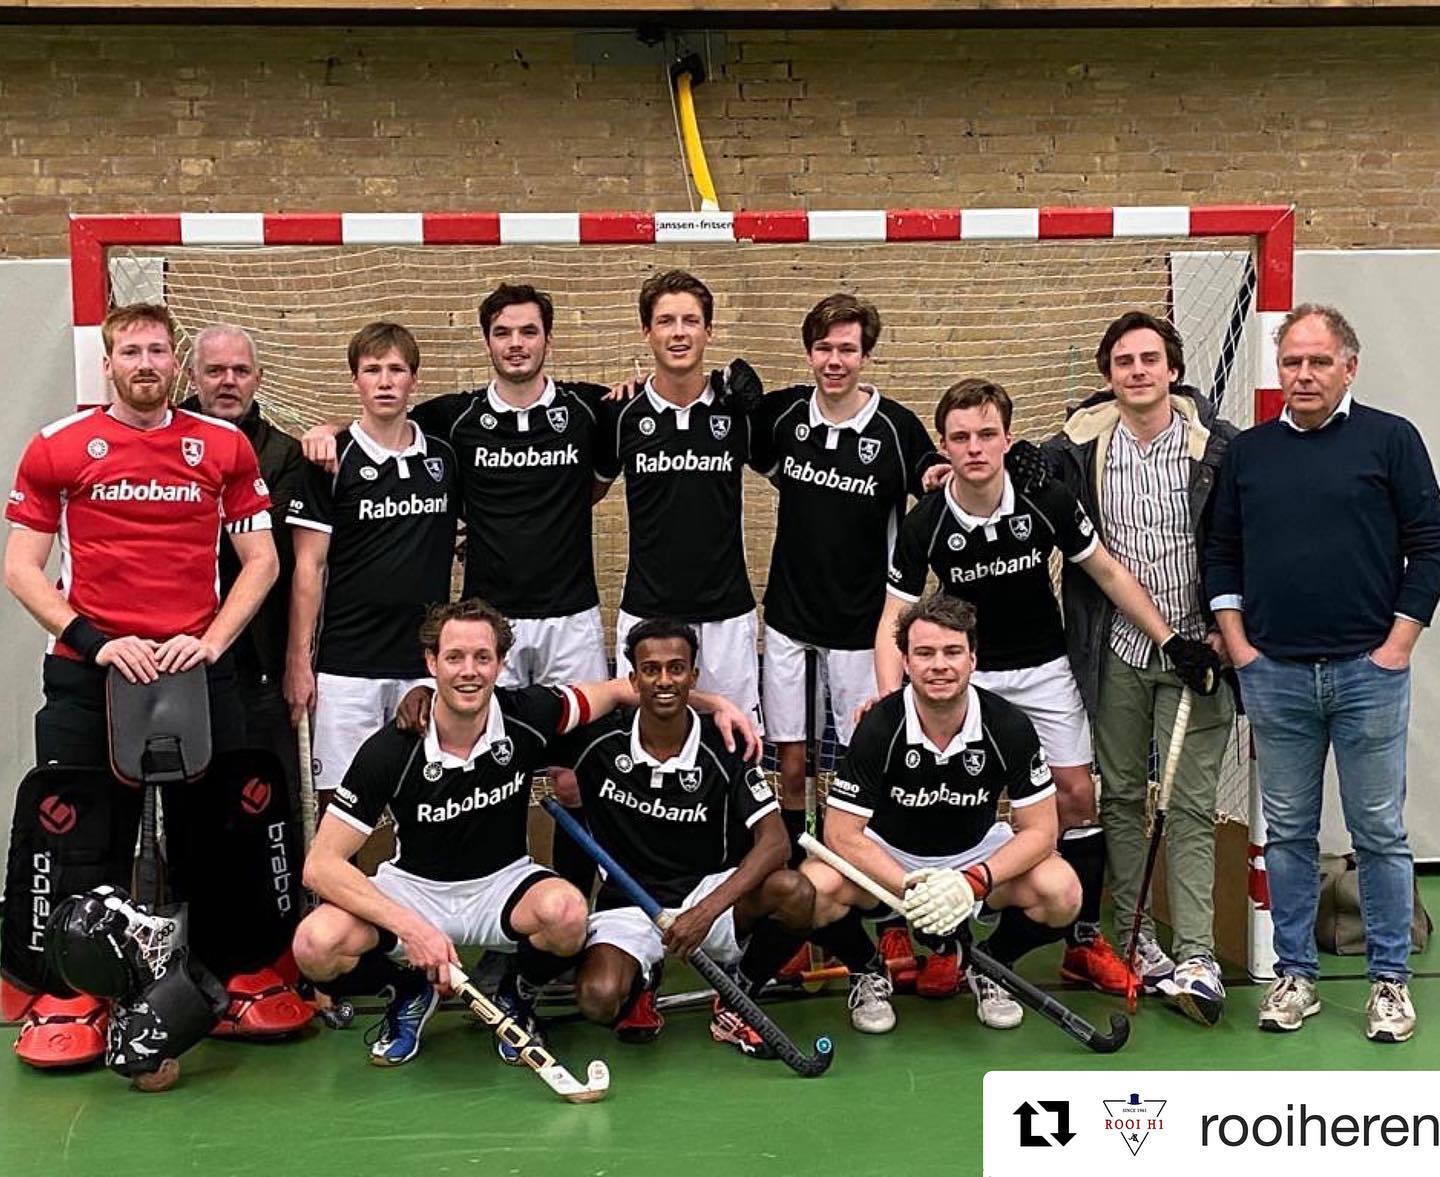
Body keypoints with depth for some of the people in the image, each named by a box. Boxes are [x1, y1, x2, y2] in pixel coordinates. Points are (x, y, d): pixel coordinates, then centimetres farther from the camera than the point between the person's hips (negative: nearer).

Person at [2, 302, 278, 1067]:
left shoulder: (225, 447, 6)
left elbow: (260, 559, 7)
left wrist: (211, 640, -7)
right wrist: (93, 640, -11)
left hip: (200, 670, 1)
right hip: (88, 675, -1)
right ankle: (67, 992, 12)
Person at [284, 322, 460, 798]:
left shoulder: (444, 457, 9)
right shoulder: (331, 460, -2)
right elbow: (308, 567, -3)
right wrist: (298, 659, -7)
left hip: (425, 660, 3)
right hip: (347, 664, -3)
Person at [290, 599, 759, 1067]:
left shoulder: (527, 716, -15)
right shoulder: (390, 751, -20)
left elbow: (618, 690, 4)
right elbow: (321, 866, -21)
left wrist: (714, 703, -7)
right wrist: (410, 927, -33)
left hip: (502, 882, 1)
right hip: (412, 888, -1)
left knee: (565, 911, -34)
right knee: (316, 945, -29)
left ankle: (517, 995, 2)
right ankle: (410, 991, 6)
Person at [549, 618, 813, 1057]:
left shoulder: (721, 748, -10)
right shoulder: (599, 740, -8)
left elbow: (775, 840, -18)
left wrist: (707, 910, -29)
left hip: (709, 891, 1)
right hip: (628, 902, -1)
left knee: (795, 892, -28)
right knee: (598, 999, -31)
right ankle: (641, 981, 10)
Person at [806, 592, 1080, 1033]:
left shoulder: (1009, 727, -18)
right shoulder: (879, 728, -22)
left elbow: (1040, 829, -14)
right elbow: (842, 833, -21)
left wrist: (974, 882, -30)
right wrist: (909, 887, -34)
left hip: (978, 852, 1)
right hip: (889, 855, -1)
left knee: (1061, 891, -26)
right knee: (816, 885, -31)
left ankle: (990, 965, 7)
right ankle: (867, 971, 3)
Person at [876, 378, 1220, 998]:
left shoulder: (1046, 501, -16)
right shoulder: (925, 524, -17)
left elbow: (1109, 573, -3)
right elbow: (894, 622, -12)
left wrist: (1173, 640, -5)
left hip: (1044, 669, 1)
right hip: (966, 673, -1)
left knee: (1076, 796, -2)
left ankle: (1085, 942, 13)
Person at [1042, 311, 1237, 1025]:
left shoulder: (1217, 446, -5)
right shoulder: (1077, 448, -2)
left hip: (1196, 648, -2)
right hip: (1115, 651, 2)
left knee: (1190, 804, -2)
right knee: (1121, 795, 10)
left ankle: (1196, 959, -2)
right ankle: (1134, 939, 21)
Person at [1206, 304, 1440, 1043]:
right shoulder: (1247, 451, 8)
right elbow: (1220, 552, 13)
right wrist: (1238, 644, 4)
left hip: (1368, 671, -2)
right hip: (1273, 674, 3)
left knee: (1379, 831, 5)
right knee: (1288, 832, 10)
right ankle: (1294, 974, 20)